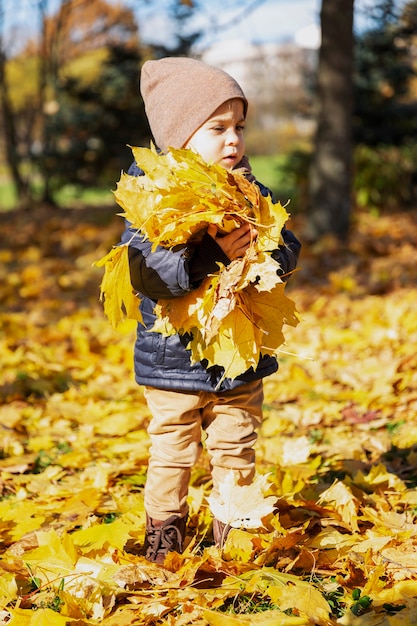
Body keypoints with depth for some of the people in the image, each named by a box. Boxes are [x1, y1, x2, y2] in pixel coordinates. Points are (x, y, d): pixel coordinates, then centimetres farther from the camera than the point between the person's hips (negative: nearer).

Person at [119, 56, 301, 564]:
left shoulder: (251, 189, 2)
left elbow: (289, 253, -1)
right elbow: (145, 271, -23)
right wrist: (212, 254, -33)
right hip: (174, 356, -3)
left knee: (236, 451, 14)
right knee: (172, 453, 9)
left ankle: (233, 531, 30)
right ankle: (164, 531, 28)